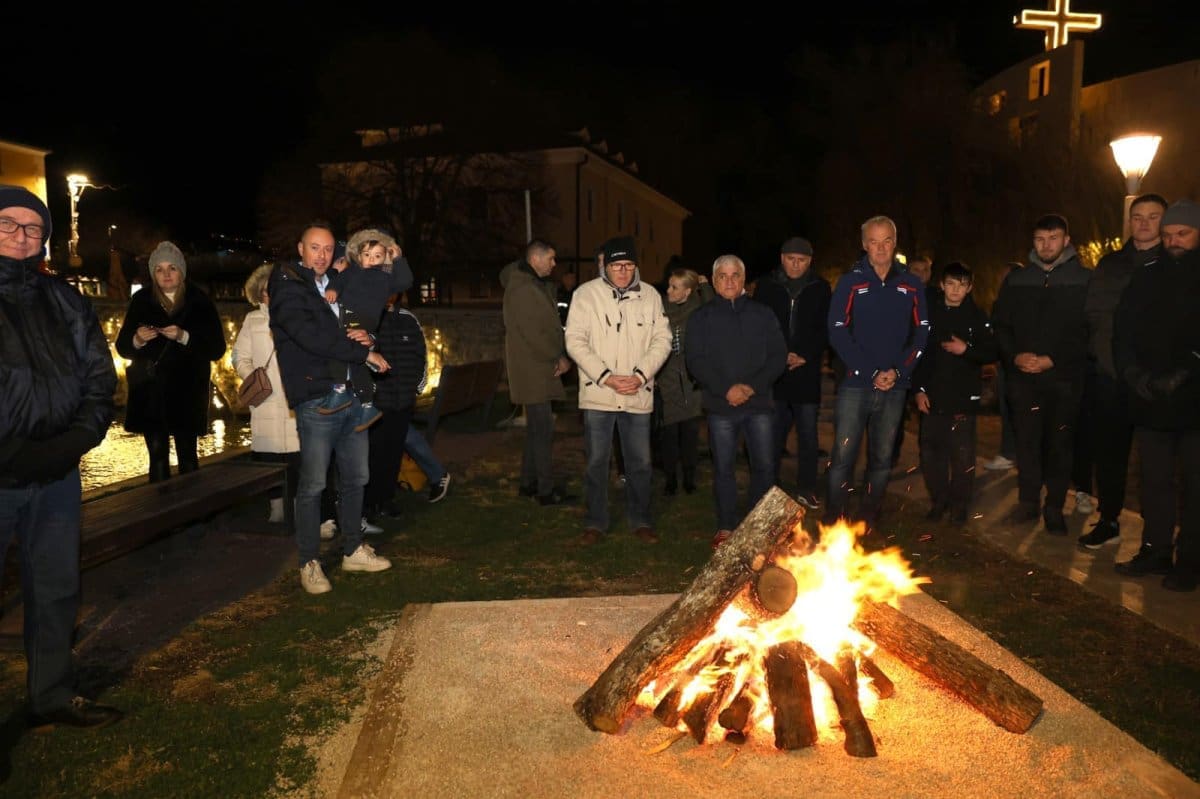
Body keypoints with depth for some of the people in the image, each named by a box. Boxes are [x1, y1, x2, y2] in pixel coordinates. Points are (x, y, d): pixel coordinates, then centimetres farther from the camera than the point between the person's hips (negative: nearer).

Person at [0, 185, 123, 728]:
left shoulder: (64, 302, 11)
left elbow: (99, 374, 10)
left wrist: (79, 437, -5)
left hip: (57, 477, 5)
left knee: (57, 591, 14)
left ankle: (53, 697, 29)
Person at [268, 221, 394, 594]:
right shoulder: (288, 288, -4)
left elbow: (350, 332, 25)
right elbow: (310, 335, -19)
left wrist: (366, 337, -1)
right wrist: (365, 353, -14)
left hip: (352, 398, 7)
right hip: (317, 402, -7)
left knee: (355, 479, 13)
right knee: (312, 485, -2)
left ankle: (353, 550, 27)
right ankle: (309, 563, 10)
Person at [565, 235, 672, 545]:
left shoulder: (650, 296, 4)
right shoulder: (586, 294, -3)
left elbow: (662, 339, 3)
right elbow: (575, 341, -7)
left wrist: (640, 375, -12)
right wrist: (606, 377, -15)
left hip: (638, 395, 2)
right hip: (597, 393, -2)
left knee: (640, 461, 10)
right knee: (597, 461, 7)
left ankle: (640, 521, 27)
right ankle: (595, 522, 21)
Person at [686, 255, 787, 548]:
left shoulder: (763, 314, 8)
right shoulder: (702, 318, 5)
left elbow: (778, 356, 2)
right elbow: (696, 361, -4)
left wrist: (753, 386, -12)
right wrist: (726, 389, -16)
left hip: (759, 404, 1)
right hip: (720, 405, -1)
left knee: (764, 466, 3)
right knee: (723, 468, 5)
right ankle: (726, 526, 16)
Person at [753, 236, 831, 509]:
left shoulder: (820, 288, 5)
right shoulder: (767, 286, 4)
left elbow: (825, 330, 4)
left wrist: (806, 356, -9)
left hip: (807, 372, 0)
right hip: (774, 373, 0)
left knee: (808, 433, 4)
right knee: (773, 433, 4)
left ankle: (806, 489, 14)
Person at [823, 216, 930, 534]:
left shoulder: (911, 286, 8)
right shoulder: (850, 282, 0)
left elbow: (921, 334, 7)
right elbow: (838, 334, -6)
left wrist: (898, 371, -8)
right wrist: (871, 373, -12)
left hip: (894, 388, 3)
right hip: (855, 385, -3)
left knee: (882, 458, 9)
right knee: (843, 456, -4)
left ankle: (869, 521, 21)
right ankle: (833, 521, 7)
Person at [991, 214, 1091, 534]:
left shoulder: (1084, 280, 0)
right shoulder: (1016, 279, 9)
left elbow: (1089, 332, -5)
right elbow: (1000, 325, 10)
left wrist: (1053, 360, -13)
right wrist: (1014, 356, -7)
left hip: (1065, 378, -2)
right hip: (1023, 378, 2)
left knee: (1059, 444, 3)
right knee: (1027, 441, 6)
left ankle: (1054, 508, 13)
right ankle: (1028, 501, 18)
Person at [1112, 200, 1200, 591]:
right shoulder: (1146, 278, 10)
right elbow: (1122, 331, 7)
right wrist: (1132, 372, -7)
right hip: (1151, 402, 3)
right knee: (1155, 481, 9)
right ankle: (1155, 550, 19)